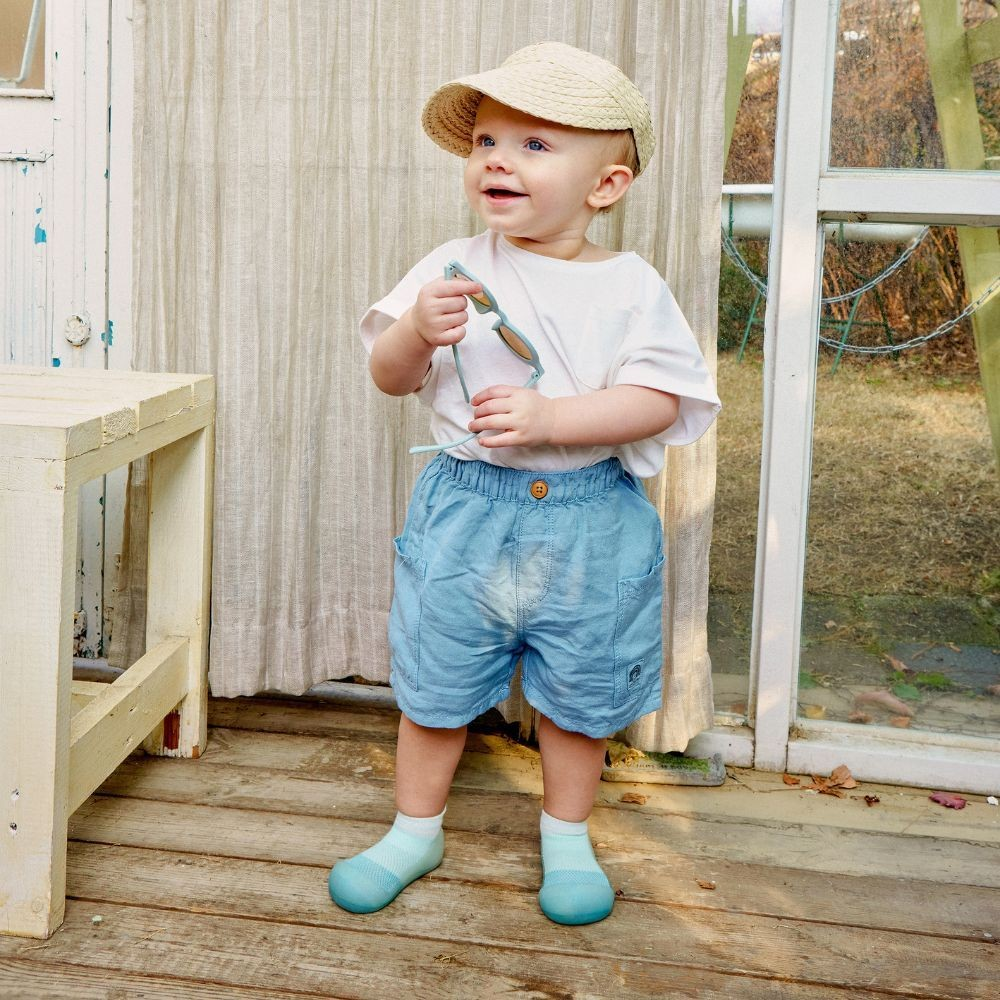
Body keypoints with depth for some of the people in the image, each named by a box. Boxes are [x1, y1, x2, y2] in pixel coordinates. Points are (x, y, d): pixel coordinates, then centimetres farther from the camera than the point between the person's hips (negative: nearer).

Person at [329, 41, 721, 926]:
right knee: (436, 682, 12)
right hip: (465, 510, 1)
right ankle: (416, 831, 34)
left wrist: (551, 418, -25)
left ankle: (567, 838, 36)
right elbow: (389, 377, 1)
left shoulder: (630, 287, -6)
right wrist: (418, 332, -21)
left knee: (581, 694, 13)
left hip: (589, 523, -1)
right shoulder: (453, 269, -1)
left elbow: (660, 401, -13)